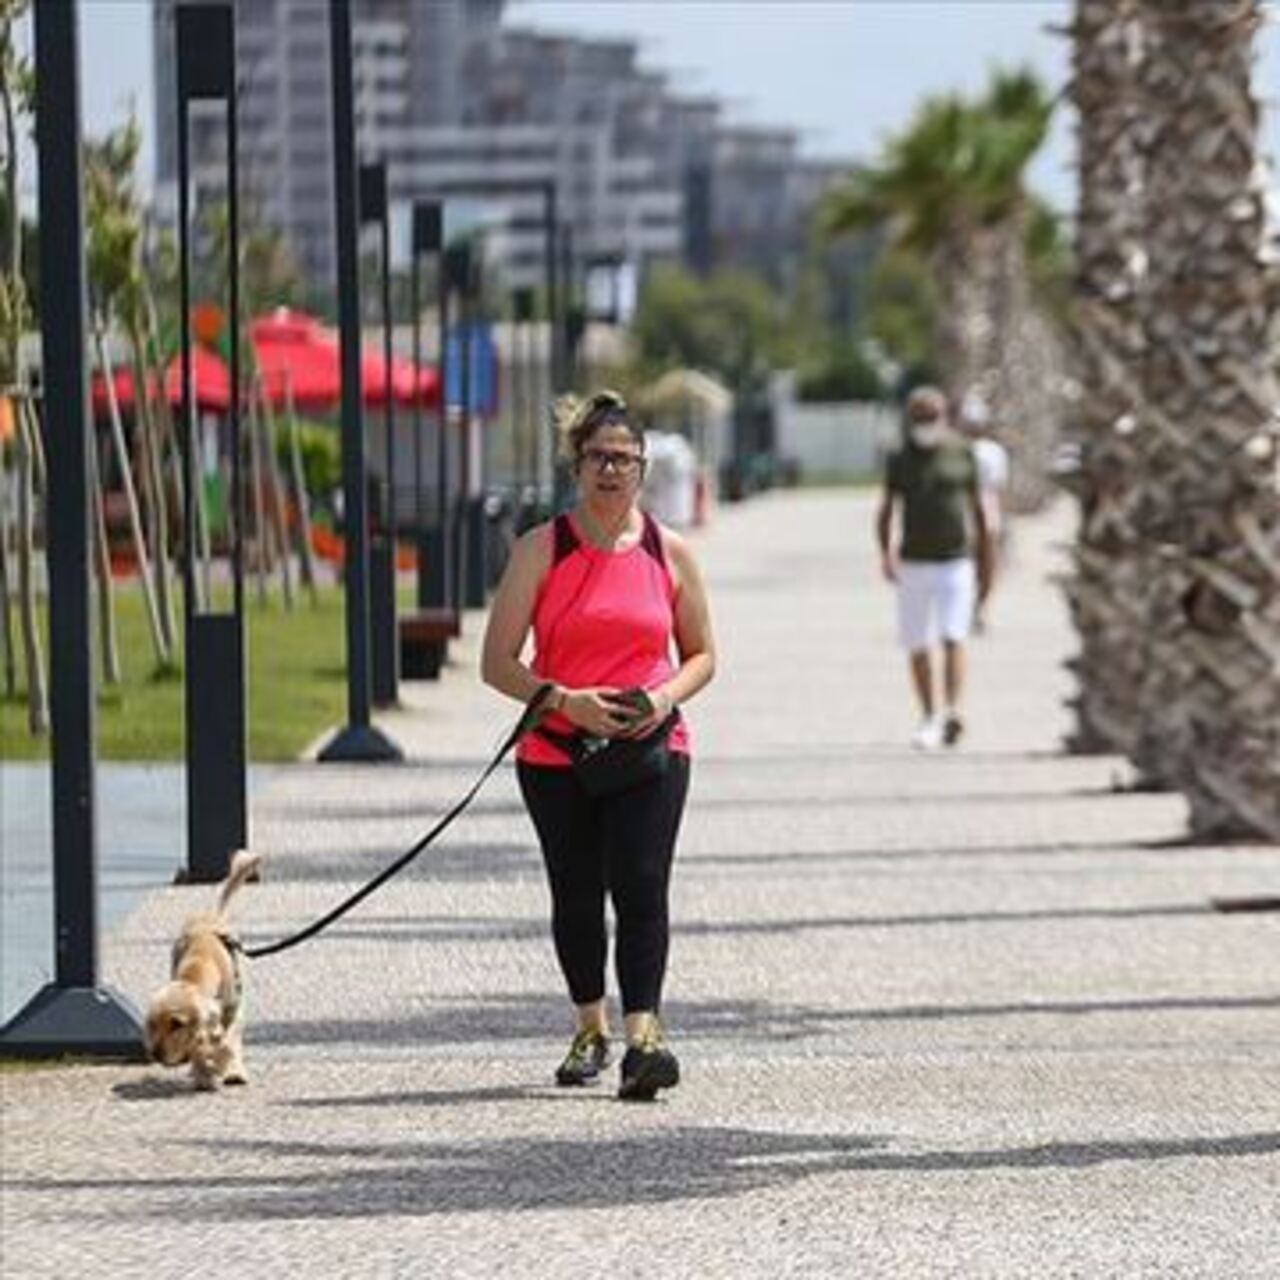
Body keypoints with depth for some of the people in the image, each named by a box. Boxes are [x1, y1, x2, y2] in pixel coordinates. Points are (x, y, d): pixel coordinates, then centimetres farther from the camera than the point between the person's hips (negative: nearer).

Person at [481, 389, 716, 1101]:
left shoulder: (669, 554, 5)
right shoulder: (542, 550, 0)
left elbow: (702, 655, 14)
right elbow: (498, 663, -2)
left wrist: (665, 697, -8)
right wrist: (565, 700, -18)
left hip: (650, 748, -1)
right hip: (557, 751, 1)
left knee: (641, 887, -16)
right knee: (577, 897, 10)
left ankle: (644, 1032, -23)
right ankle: (592, 1028, 29)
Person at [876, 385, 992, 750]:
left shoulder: (961, 455, 4)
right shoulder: (900, 460, 5)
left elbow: (978, 511, 10)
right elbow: (885, 511, 4)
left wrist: (985, 566, 10)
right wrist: (886, 553, -14)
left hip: (955, 561, -2)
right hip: (913, 565, 2)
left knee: (953, 638, -15)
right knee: (918, 646, 5)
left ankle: (953, 713, -25)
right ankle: (928, 719, 17)